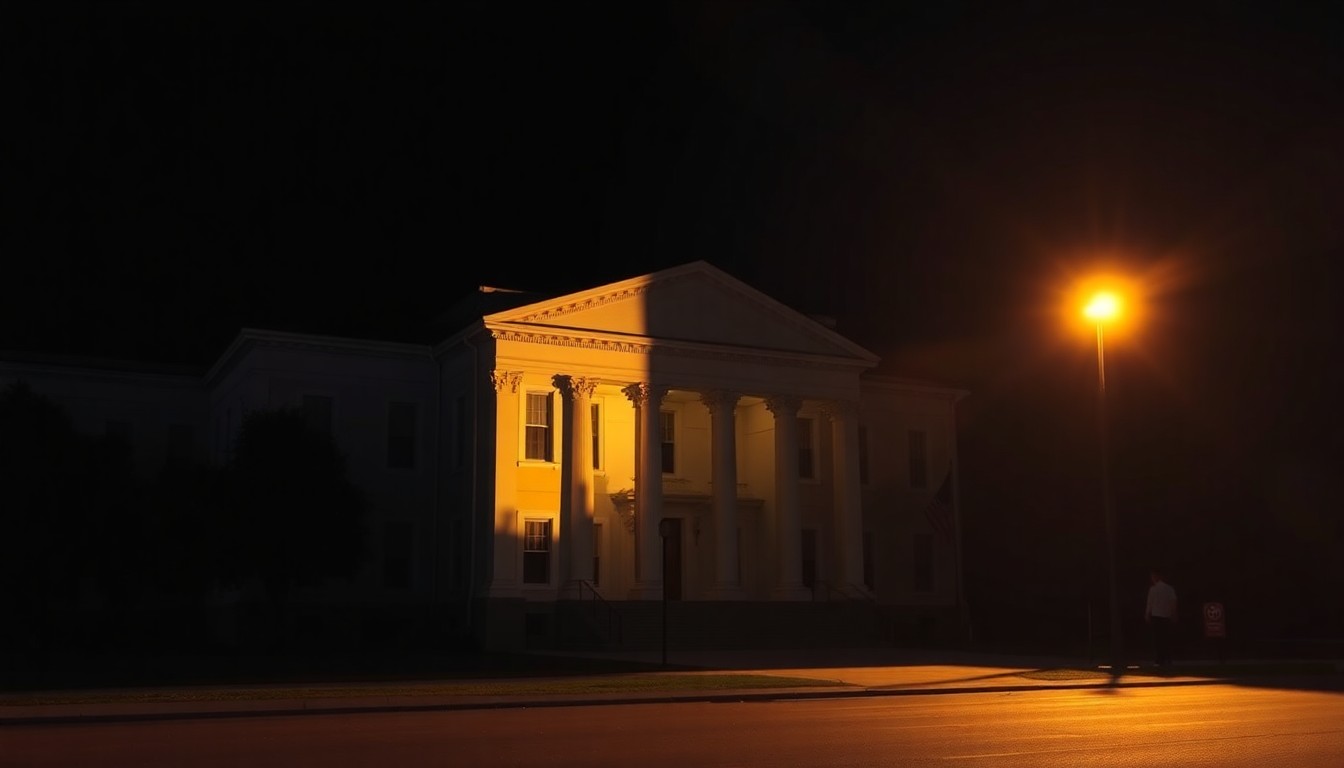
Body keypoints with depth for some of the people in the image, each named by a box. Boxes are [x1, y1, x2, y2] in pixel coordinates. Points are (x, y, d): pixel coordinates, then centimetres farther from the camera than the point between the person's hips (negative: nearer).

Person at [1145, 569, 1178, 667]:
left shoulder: (1153, 589, -7)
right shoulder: (1170, 588, 2)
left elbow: (1150, 604, -5)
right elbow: (1173, 603, 1)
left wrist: (1147, 615, 6)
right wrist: (1173, 616, 9)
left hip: (1156, 616, -3)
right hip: (1167, 616, 3)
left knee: (1157, 638, 1)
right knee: (1166, 639, 9)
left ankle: (1159, 660, -1)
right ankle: (1167, 660, 9)